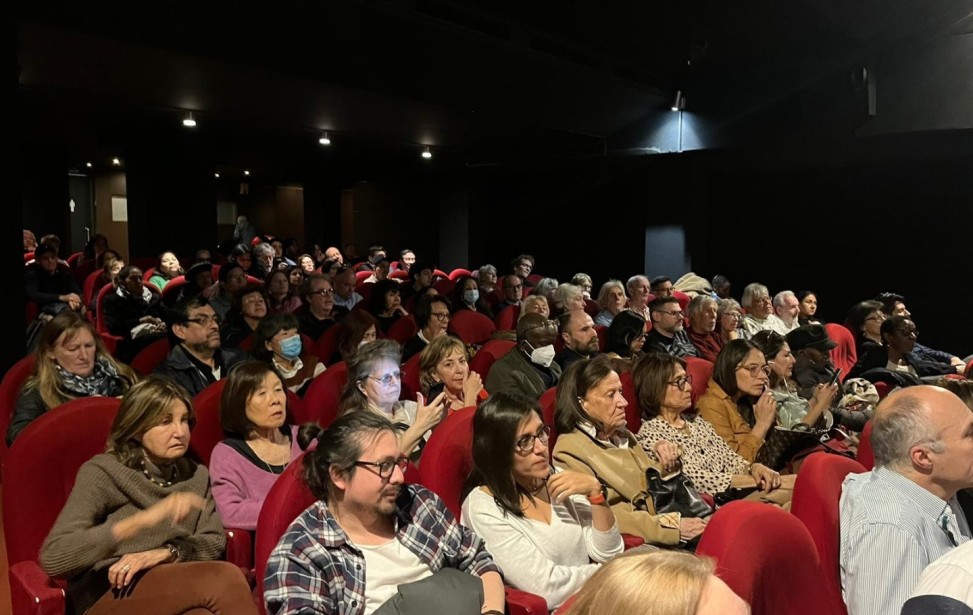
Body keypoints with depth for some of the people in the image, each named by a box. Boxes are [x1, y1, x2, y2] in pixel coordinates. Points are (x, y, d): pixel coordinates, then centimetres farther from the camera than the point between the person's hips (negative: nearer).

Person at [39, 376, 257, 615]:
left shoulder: (197, 475, 10)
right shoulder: (102, 472, -6)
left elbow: (214, 541, 6)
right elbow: (52, 558, -17)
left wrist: (166, 552, -14)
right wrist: (143, 519, -28)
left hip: (176, 591, 4)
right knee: (225, 577, -31)